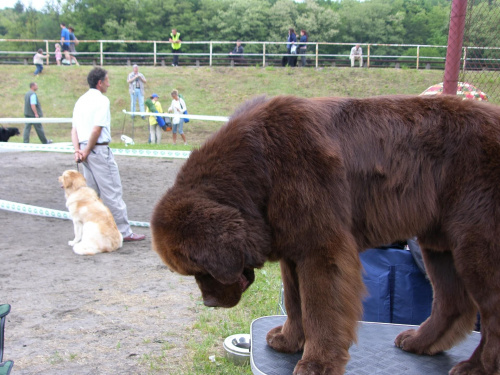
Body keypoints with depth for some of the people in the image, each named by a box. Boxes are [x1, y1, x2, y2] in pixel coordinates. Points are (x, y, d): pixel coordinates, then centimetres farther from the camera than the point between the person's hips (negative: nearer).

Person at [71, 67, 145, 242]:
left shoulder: (81, 100, 16)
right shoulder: (101, 99, -10)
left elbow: (74, 129, 10)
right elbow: (97, 129, -17)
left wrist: (77, 150, 0)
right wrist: (87, 150, -8)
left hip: (85, 151, 8)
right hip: (99, 149, -8)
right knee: (112, 192, -4)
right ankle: (123, 231, 1)